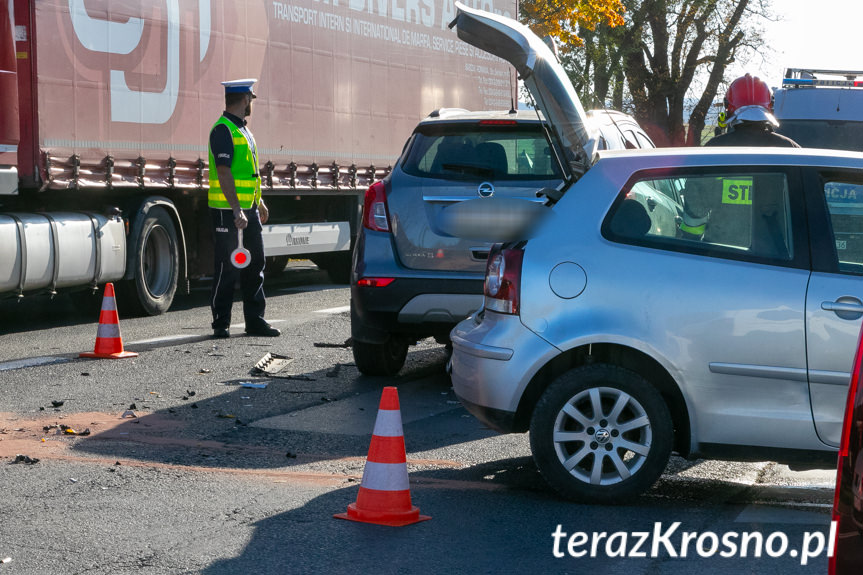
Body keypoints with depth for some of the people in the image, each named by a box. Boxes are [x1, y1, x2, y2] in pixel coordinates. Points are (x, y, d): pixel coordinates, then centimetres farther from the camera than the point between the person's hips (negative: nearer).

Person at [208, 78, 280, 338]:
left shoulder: (243, 129, 17)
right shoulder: (223, 129, -13)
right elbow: (223, 172, -21)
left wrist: (260, 203, 25)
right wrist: (236, 209, -25)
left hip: (248, 208, 9)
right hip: (227, 209, -9)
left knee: (255, 263, 10)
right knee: (227, 267, -3)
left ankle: (255, 320, 15)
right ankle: (221, 323, 4)